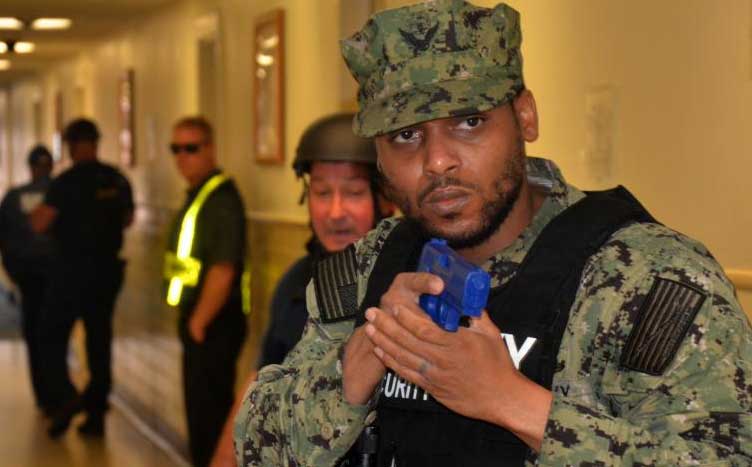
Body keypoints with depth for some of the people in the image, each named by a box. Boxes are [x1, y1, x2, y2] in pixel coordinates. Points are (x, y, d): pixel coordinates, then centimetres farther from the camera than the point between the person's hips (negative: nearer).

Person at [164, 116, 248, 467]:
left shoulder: (221, 199, -19)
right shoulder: (197, 194, 11)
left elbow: (223, 271, -24)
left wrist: (199, 322, -18)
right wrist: (191, 319, 13)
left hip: (214, 325, -10)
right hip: (199, 320, 10)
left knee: (207, 412, -3)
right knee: (203, 408, 19)